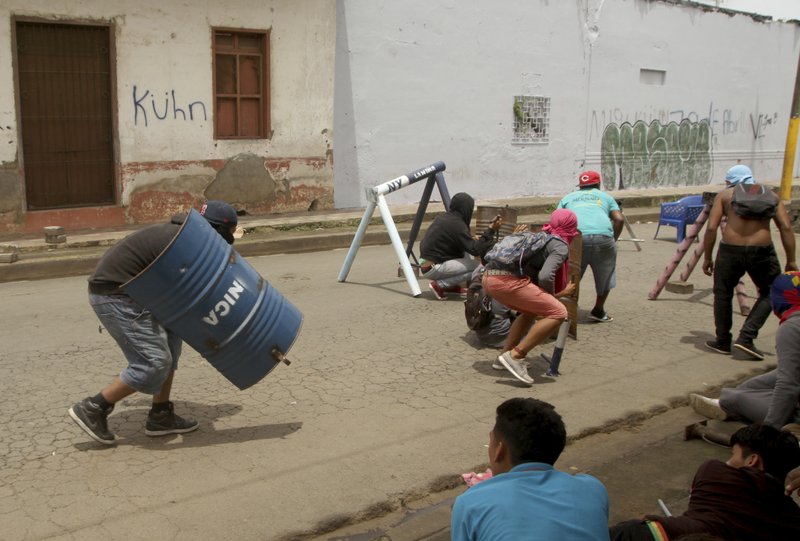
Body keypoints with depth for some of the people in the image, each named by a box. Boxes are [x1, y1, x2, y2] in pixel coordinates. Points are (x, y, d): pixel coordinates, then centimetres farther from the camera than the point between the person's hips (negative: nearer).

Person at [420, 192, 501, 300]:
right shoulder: (457, 224, -17)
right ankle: (439, 285, -7)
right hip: (432, 268, -9)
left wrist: (472, 239, 12)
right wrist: (490, 230, -18)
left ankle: (453, 286, 12)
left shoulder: (442, 217, 9)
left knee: (467, 254, 17)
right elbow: (475, 250, -18)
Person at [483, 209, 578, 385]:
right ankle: (515, 356, -9)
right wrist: (553, 296, 7)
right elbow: (545, 276, -10)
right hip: (508, 280, -9)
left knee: (532, 310, 29)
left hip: (488, 277, 9)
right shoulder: (561, 246, 6)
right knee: (558, 313, -5)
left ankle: (504, 354, 25)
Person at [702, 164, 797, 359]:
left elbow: (711, 228, 0)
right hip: (762, 251, 1)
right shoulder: (771, 196, 16)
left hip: (730, 250, -1)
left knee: (723, 294, 16)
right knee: (769, 294, 19)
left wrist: (707, 257, 7)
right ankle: (746, 337, 7)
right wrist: (791, 260, 5)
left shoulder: (725, 195, 10)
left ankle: (722, 342, 24)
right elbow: (786, 227, 4)